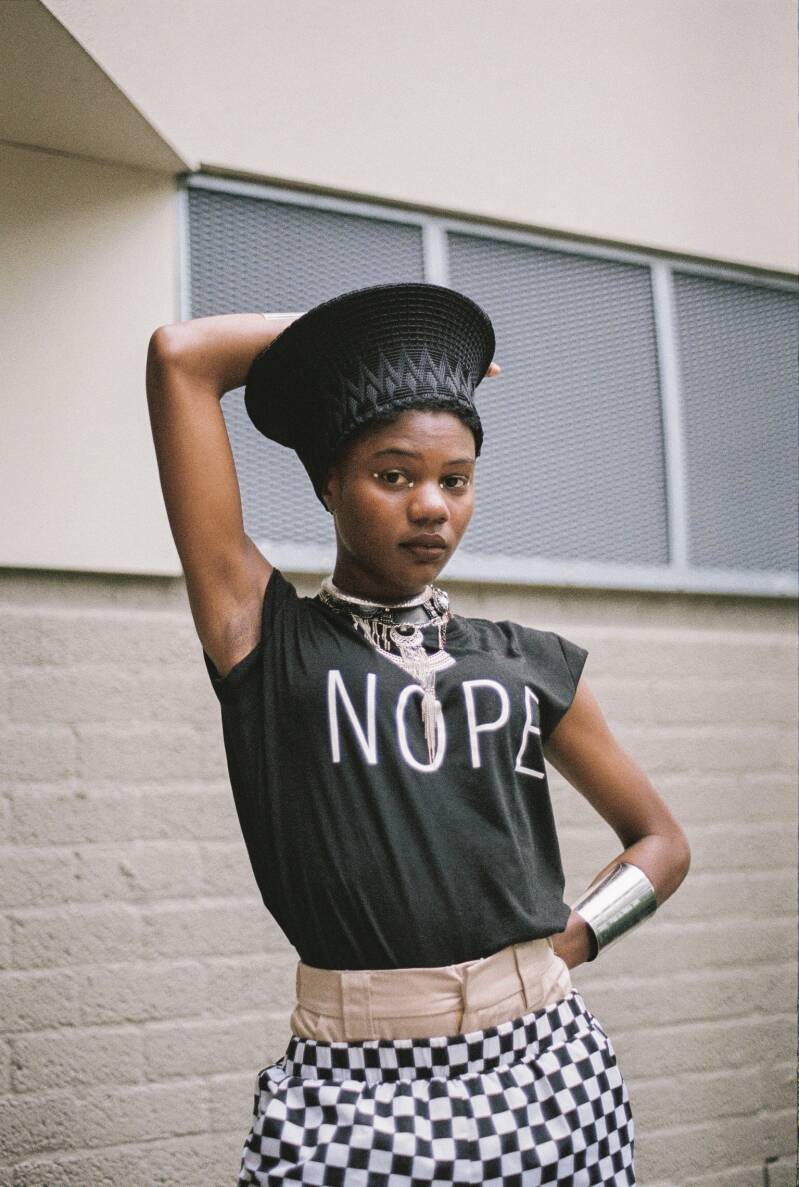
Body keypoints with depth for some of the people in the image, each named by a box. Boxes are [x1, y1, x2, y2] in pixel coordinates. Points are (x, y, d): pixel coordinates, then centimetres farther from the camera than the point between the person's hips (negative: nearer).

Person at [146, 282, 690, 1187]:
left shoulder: (530, 665, 9)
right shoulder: (266, 636, 0)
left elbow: (661, 842, 19)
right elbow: (180, 357, -5)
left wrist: (569, 940, 2)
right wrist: (344, 335, 8)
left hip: (544, 1068, 3)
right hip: (350, 1082, -3)